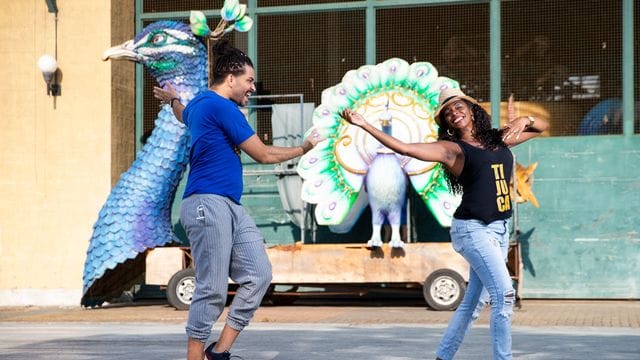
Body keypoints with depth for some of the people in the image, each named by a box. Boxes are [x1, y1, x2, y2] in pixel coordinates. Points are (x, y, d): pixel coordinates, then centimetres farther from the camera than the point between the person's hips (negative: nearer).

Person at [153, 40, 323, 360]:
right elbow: (263, 155, -5)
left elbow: (184, 115, 47)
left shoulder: (198, 103, 20)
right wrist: (304, 148, 10)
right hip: (208, 204, -10)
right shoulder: (222, 107, -9)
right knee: (213, 290, -12)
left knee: (258, 275, -3)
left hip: (230, 207, 10)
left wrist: (172, 99, 70)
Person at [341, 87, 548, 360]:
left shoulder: (500, 139, 13)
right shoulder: (451, 148, -3)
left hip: (499, 229, 6)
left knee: (472, 301, 10)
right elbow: (405, 148, -14)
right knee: (504, 294, -16)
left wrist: (525, 120, 1)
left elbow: (541, 126, 24)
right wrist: (365, 125, -21)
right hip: (473, 229, -6)